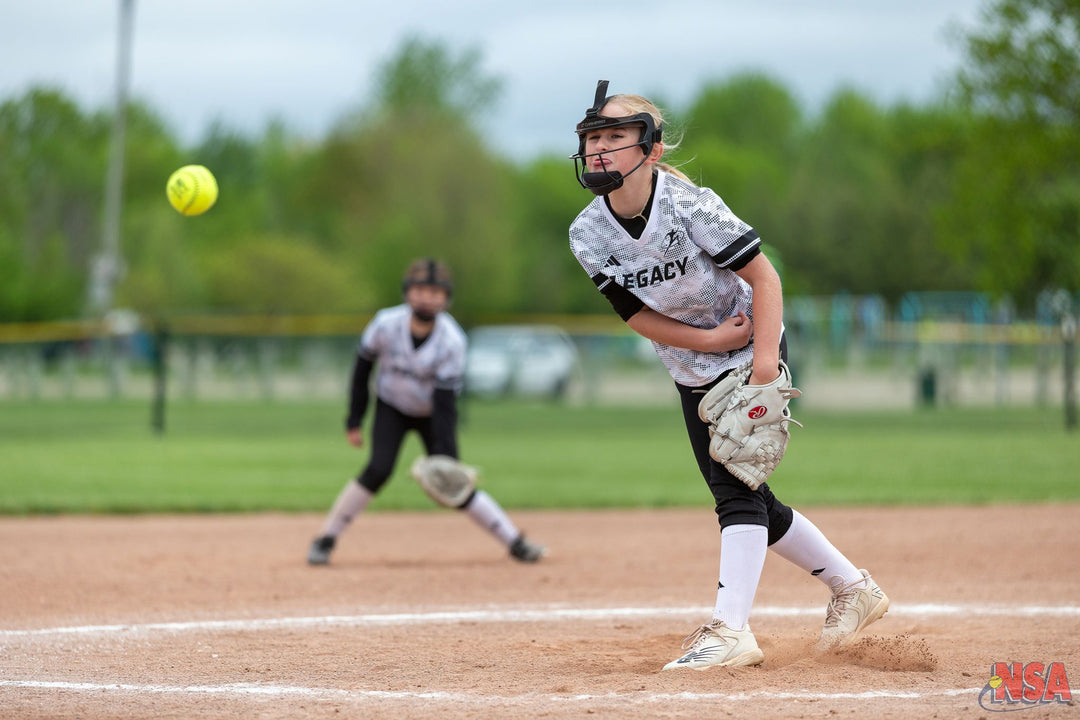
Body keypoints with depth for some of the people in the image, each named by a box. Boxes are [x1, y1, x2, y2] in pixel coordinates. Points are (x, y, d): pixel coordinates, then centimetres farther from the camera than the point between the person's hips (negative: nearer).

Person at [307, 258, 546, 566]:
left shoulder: (452, 341, -25)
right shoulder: (386, 324, -22)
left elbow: (445, 401, -24)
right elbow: (362, 369, -7)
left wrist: (443, 454, -30)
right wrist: (354, 421, -6)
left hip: (432, 413, -1)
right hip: (391, 409, 1)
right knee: (378, 469, -21)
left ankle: (515, 541, 3)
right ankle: (326, 538, -8)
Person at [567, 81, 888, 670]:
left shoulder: (690, 206, -24)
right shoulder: (587, 234, -11)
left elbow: (763, 275, -20)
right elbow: (636, 313, -8)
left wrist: (764, 359, -28)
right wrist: (711, 339, -21)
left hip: (752, 356, -6)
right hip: (693, 376, 6)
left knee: (736, 486, -18)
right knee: (750, 505, 10)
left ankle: (730, 630, -23)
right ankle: (852, 589, 26)